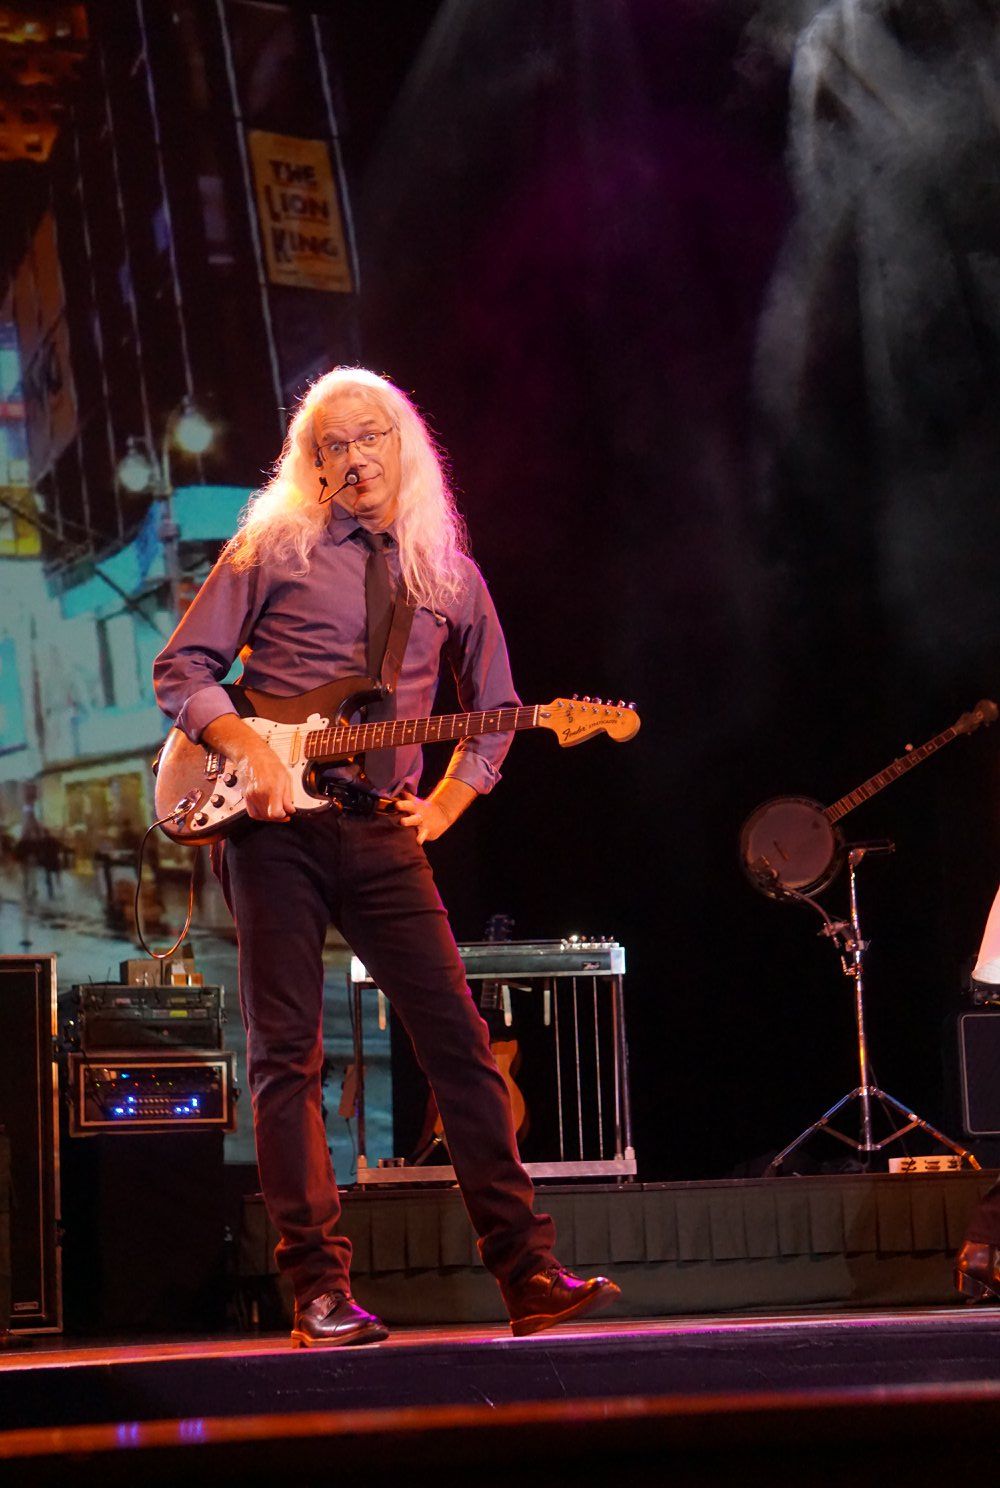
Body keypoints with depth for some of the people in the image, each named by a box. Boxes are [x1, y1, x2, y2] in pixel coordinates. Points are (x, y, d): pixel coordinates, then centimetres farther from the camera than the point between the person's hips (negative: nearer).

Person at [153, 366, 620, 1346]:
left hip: (380, 833, 2)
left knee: (457, 1039, -4)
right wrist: (244, 748, -12)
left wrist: (444, 804, 10)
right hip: (273, 825, -2)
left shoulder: (449, 575, 14)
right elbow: (181, 667, 4)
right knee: (284, 1054, -4)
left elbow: (494, 709, 24)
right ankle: (319, 1290, 0)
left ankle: (527, 1273, -2)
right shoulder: (271, 550, 5)